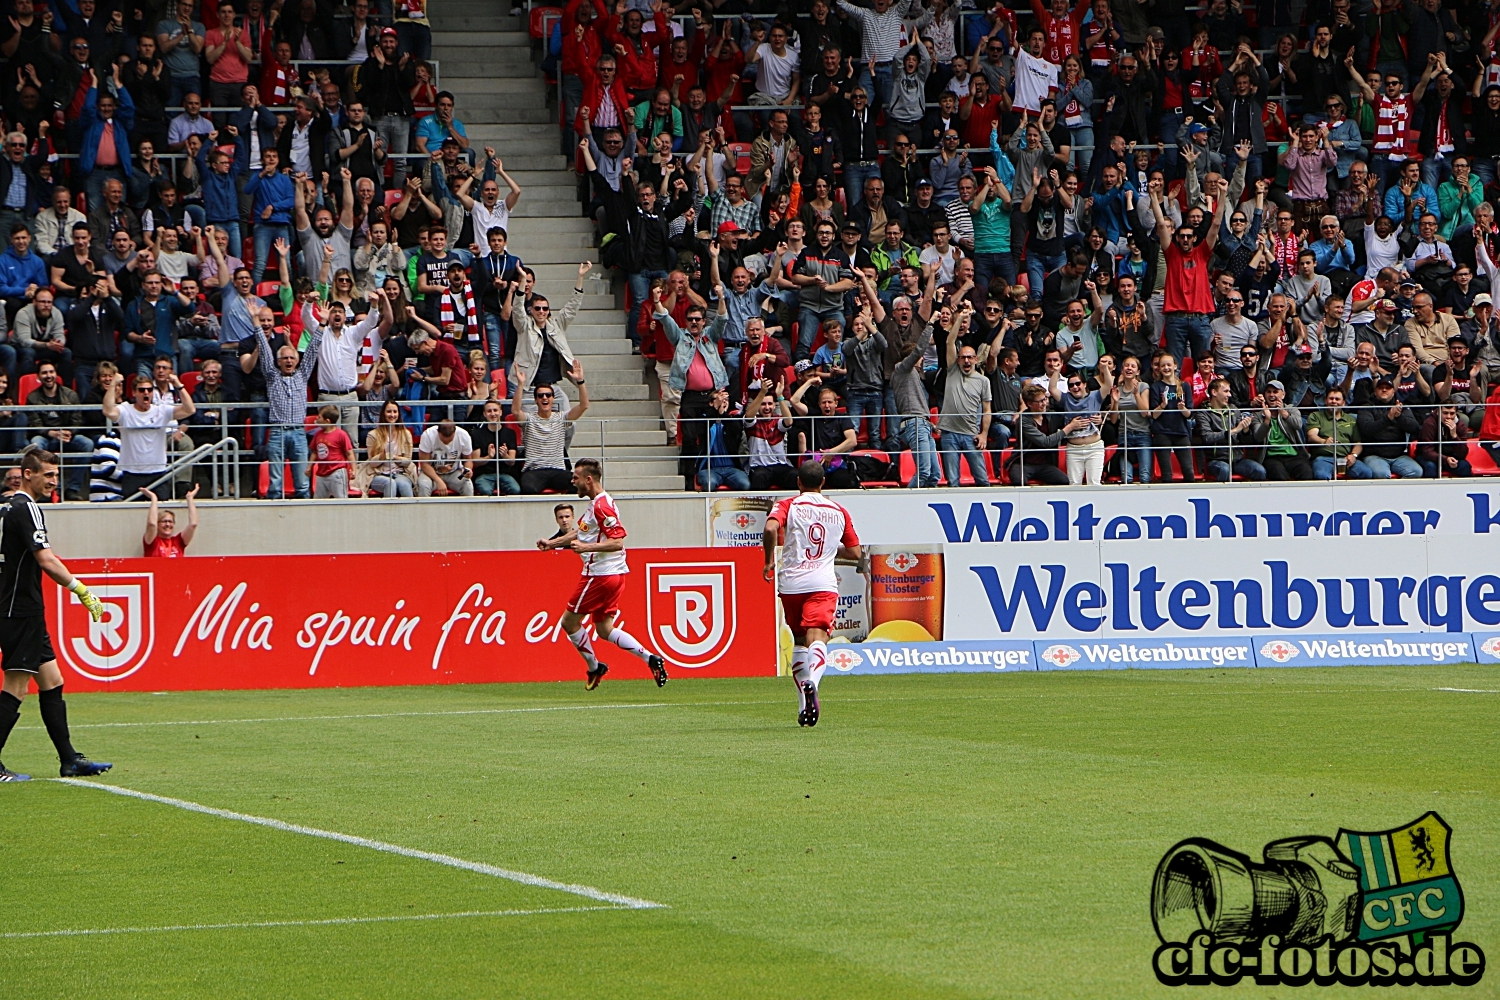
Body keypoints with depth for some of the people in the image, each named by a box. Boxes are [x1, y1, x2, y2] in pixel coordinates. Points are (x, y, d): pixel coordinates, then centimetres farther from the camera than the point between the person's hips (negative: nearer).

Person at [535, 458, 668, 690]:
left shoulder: (602, 506, -18)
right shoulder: (594, 504, 14)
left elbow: (617, 541, -25)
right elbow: (577, 532, 26)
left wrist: (586, 547, -31)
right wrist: (552, 543, 19)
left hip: (600, 574, -10)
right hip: (614, 575, 10)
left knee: (570, 622, 3)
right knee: (605, 630, 12)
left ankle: (594, 667, 13)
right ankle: (650, 658, 1)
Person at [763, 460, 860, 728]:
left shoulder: (788, 505, 5)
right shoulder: (839, 512, 14)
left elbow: (770, 529, -16)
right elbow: (854, 553, 18)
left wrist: (769, 561, -2)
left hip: (791, 582, 1)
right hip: (824, 584, 0)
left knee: (799, 641, 17)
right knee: (817, 637, -17)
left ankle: (804, 706, 18)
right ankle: (812, 682, -48)